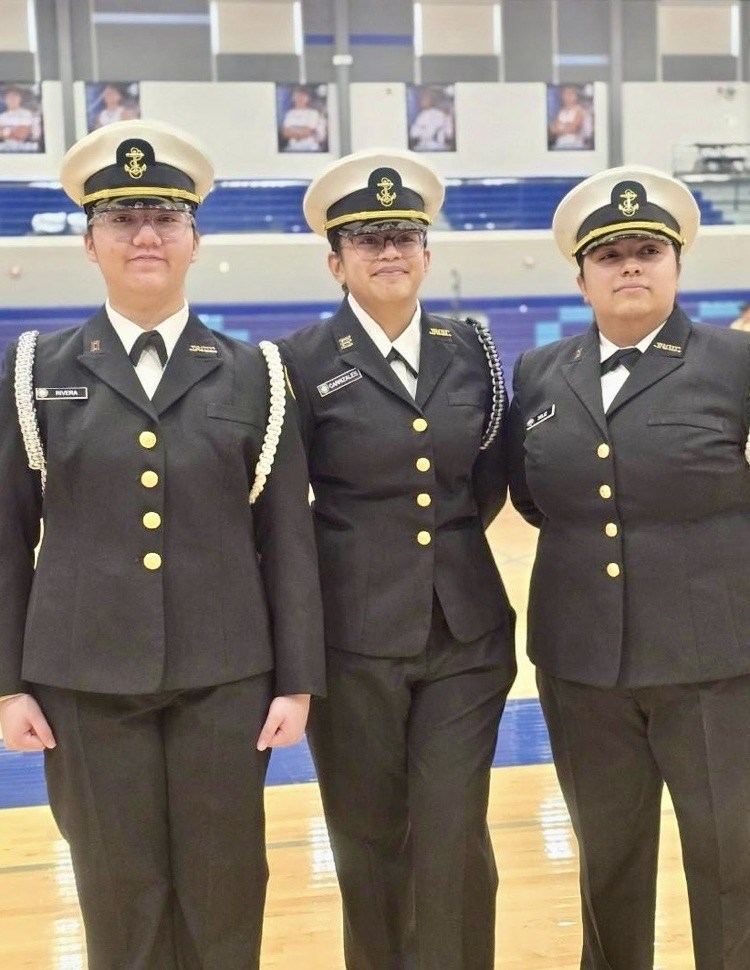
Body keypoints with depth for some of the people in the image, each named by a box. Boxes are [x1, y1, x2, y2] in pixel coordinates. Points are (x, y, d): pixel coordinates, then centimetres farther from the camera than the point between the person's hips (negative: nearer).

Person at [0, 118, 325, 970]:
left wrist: (297, 679, -1)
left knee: (224, 897, 10)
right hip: (85, 679, 0)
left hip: (224, 676, 0)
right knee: (119, 901, 10)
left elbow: (288, 538, 2)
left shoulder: (251, 374, 3)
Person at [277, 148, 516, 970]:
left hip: (467, 633, 2)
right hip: (354, 638, -2)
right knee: (369, 844, 10)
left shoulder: (470, 349, 6)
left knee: (454, 842, 2)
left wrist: (451, 536, 8)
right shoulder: (304, 361, -4)